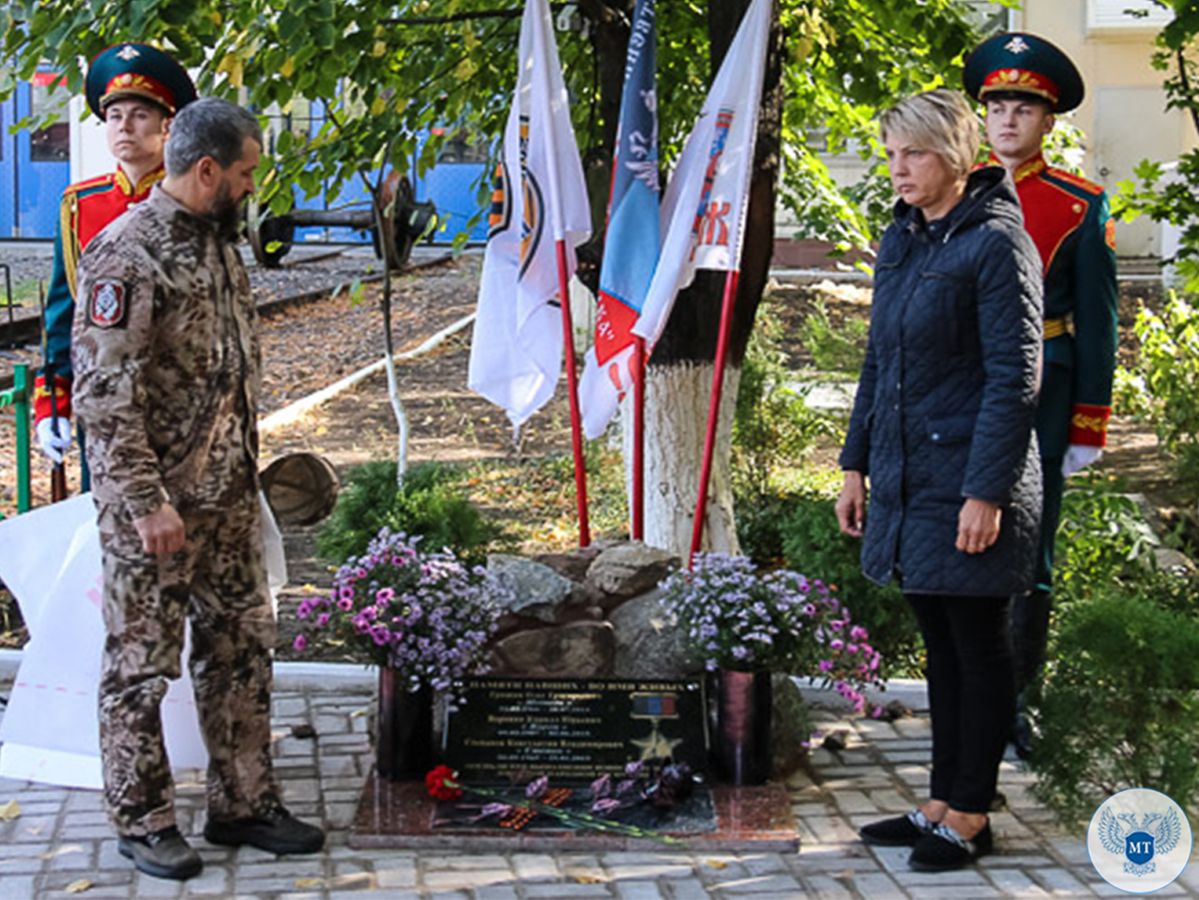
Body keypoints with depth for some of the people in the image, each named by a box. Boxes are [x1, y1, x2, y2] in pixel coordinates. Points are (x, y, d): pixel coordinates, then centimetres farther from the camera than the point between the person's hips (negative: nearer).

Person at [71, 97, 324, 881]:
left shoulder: (219, 242, 10)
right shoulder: (127, 254, -16)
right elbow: (105, 395, -20)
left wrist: (245, 470, 17)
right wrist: (147, 503, -21)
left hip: (228, 496, 8)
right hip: (154, 503, -8)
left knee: (242, 648, 13)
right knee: (142, 663, 4)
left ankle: (244, 803, 24)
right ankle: (143, 820, 16)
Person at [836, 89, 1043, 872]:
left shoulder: (995, 243, -12)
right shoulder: (901, 241, 12)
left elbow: (1014, 378, -16)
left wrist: (986, 491, -19)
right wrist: (857, 463, 15)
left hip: (967, 482, -8)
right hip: (907, 477, 8)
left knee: (978, 646, 3)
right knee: (941, 643, 14)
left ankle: (971, 817, 12)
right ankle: (943, 803, 24)